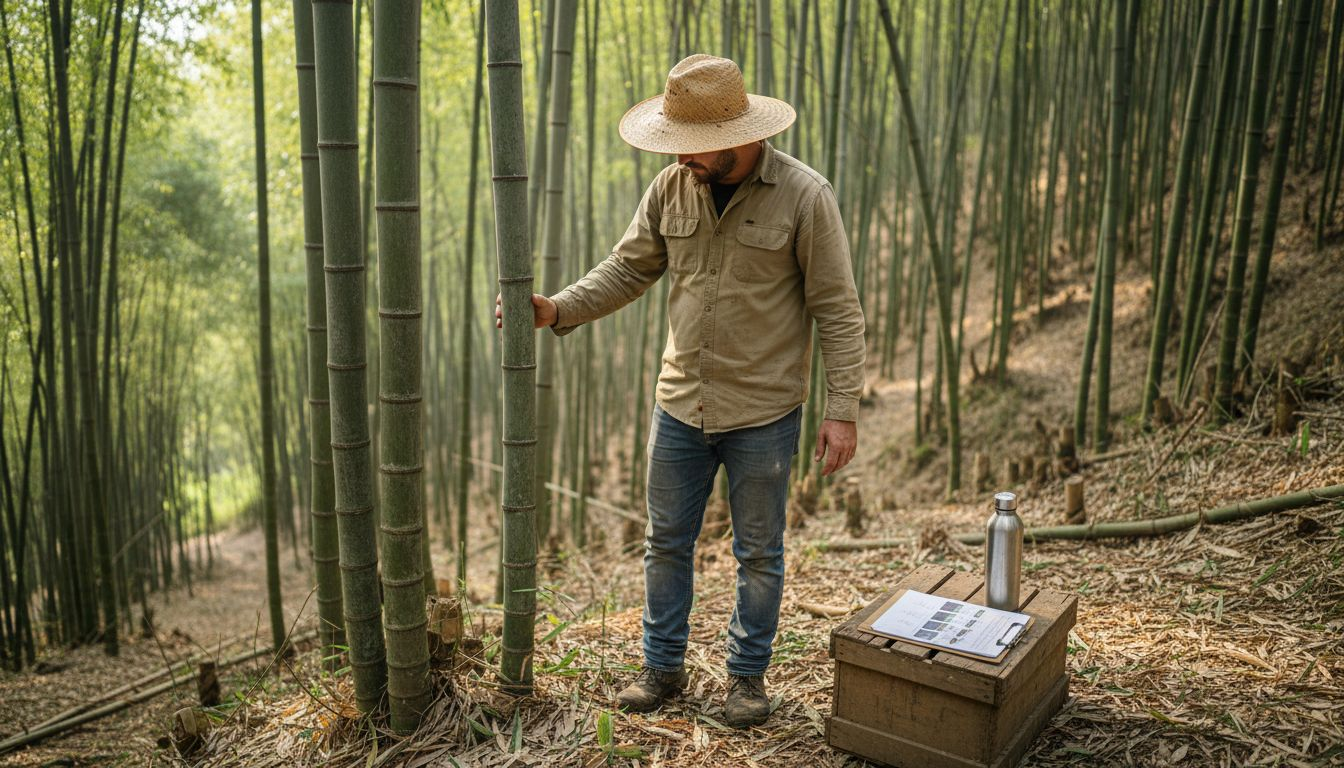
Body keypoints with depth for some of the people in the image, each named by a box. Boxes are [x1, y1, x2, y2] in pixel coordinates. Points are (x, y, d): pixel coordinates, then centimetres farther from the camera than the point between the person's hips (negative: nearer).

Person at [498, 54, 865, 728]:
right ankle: (663, 667, 32)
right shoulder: (672, 188, -2)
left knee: (758, 552, 12)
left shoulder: (804, 196, -14)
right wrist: (559, 309, -9)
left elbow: (837, 311, -11)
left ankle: (747, 675, 30)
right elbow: (627, 269, 6)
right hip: (680, 403, 4)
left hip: (763, 413, -4)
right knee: (666, 542, 14)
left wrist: (842, 410, -14)